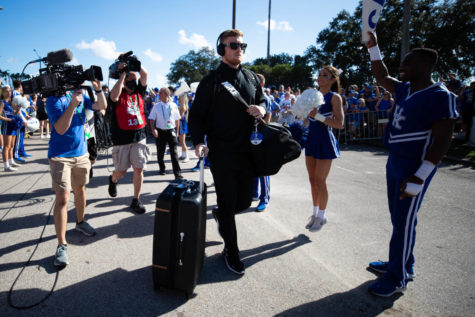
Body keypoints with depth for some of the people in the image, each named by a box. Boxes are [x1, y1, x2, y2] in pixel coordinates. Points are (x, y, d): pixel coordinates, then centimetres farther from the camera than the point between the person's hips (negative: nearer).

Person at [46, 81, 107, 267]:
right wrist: (73, 104, -35)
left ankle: (80, 222, 41)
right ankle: (61, 245, -6)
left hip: (81, 152, 6)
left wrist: (98, 89, -17)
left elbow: (101, 106, 0)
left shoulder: (80, 95, 5)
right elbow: (60, 129, -25)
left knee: (80, 189, 20)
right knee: (63, 197, -11)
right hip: (60, 156, -6)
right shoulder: (54, 100, -15)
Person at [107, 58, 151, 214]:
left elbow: (145, 75, 1)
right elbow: (114, 97, -26)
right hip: (121, 139, -3)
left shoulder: (139, 91, 11)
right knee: (121, 171, 7)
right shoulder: (118, 94, -2)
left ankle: (136, 200, 12)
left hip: (139, 137, 3)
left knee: (139, 169, 0)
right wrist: (122, 74, -20)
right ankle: (113, 180, 44)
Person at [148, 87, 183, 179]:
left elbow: (177, 119, 10)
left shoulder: (173, 105, 2)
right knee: (160, 152, 9)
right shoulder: (156, 106, 2)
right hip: (160, 131, 1)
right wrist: (153, 129, -10)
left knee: (174, 152, -5)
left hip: (171, 131, -1)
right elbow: (152, 119, 3)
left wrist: (176, 131, 9)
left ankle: (177, 173, -5)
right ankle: (162, 169, 30)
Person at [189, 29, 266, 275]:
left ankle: (220, 215, 47)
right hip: (221, 153, -5)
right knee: (227, 203, 4)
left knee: (244, 201, 13)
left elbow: (262, 100, 22)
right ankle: (231, 252, 22)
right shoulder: (211, 81, -2)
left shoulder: (251, 78, 12)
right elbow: (197, 114, -4)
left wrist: (261, 109, -3)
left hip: (247, 151, 5)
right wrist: (198, 141, -20)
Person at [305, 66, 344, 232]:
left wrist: (318, 116, -25)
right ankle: (315, 213, 27)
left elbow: (339, 124, -17)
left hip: (325, 141, -7)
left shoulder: (334, 97, -7)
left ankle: (321, 216, 16)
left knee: (320, 181, -1)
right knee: (312, 180, 12)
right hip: (311, 139, 7)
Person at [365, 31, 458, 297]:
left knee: (404, 222, -2)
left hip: (415, 167, -8)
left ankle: (398, 279, 11)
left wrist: (419, 177, -25)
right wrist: (373, 47, 21)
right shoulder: (405, 90, 9)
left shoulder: (440, 97, -15)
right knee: (398, 218, 16)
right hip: (395, 162, 8)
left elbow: (442, 141, -20)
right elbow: (382, 77, 25)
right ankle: (401, 264, 31)